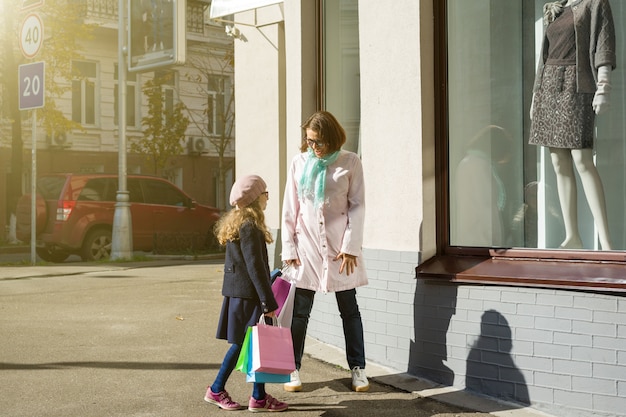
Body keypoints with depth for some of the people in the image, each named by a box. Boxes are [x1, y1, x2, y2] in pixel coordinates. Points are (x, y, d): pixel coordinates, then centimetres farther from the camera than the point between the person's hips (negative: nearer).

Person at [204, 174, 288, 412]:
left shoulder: (235, 224, 13)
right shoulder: (250, 227, -16)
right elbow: (255, 267, -20)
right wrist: (268, 301, -18)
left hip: (236, 292, 10)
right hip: (249, 295, -10)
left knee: (241, 343, 14)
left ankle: (217, 390, 18)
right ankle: (259, 398, 7)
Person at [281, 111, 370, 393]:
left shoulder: (349, 162, -1)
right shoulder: (299, 163, 4)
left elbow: (357, 205, -2)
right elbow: (290, 209, 6)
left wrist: (350, 246, -8)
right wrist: (289, 247, 1)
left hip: (340, 245, -1)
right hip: (307, 245, 1)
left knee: (349, 310, 8)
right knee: (300, 311, 4)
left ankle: (358, 369, 18)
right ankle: (293, 369, 14)